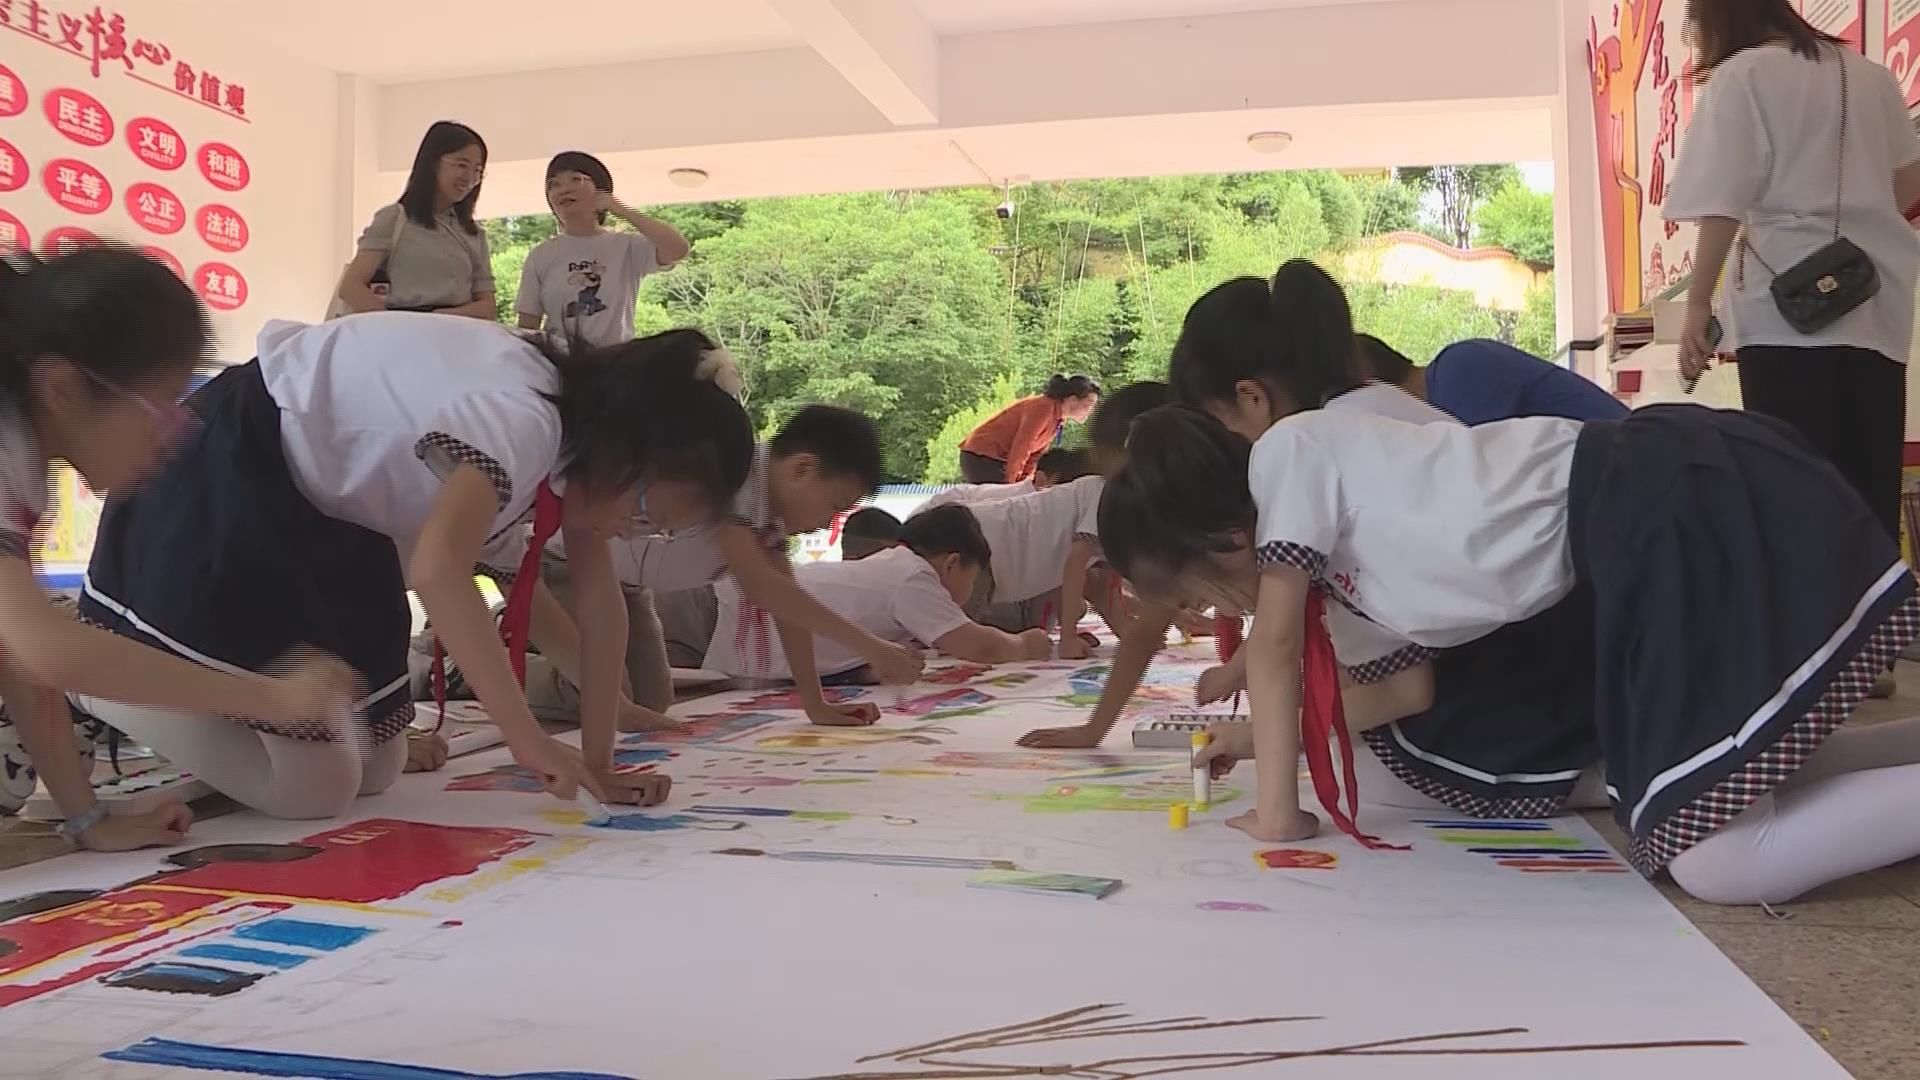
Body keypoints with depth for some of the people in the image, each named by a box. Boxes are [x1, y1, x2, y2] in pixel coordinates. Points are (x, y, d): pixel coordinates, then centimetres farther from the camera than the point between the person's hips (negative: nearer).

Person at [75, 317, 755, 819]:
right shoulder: (524, 419, -30)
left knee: (375, 771, 8)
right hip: (226, 486, -9)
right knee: (311, 787, -12)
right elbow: (438, 567, -45)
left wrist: (598, 765, -2)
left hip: (319, 516, 9)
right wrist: (529, 739, -38)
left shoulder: (579, 424, -2)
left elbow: (599, 605, 0)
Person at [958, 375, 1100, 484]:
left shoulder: (1060, 418, 5)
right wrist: (1010, 484, -17)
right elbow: (1021, 449, -23)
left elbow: (1037, 452, 8)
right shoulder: (1043, 409, -23)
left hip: (1001, 459, 9)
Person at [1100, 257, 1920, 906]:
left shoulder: (1289, 448, -5)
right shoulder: (1334, 468, 19)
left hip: (1682, 518, -9)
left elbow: (1277, 644, -3)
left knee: (1720, 865, -13)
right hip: (1673, 515, 9)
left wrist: (1278, 811, 5)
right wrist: (1264, 733, 32)